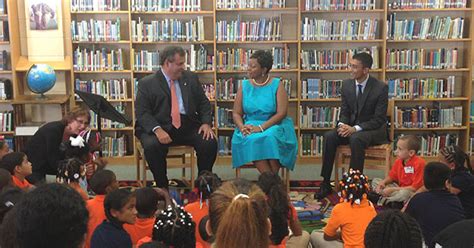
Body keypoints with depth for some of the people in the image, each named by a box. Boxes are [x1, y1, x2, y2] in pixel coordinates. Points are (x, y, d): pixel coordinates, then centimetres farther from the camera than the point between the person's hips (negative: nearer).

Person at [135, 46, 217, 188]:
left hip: (188, 125, 3)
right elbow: (142, 112, -5)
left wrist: (206, 123, -4)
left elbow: (204, 103, 15)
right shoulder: (147, 83, 2)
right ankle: (162, 186, -9)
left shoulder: (191, 78, 14)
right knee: (151, 145, -32)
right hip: (160, 126, -2)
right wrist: (157, 129, -22)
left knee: (210, 142, -21)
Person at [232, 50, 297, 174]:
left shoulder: (277, 85, 0)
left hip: (273, 126, -2)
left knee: (271, 137, -35)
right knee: (250, 139, -32)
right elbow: (236, 113, 7)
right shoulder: (244, 86, 9)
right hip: (250, 126, 2)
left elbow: (281, 113, -9)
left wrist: (261, 127, -20)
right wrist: (242, 127, -15)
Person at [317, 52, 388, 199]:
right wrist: (342, 125, -16)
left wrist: (355, 128, -25)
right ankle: (326, 183, -19)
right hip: (350, 127, 5)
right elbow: (344, 111, 8)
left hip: (374, 130, -5)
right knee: (329, 136, -22)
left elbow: (379, 119, -15)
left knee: (356, 139, -37)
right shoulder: (347, 85, 2)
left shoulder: (381, 88, -13)